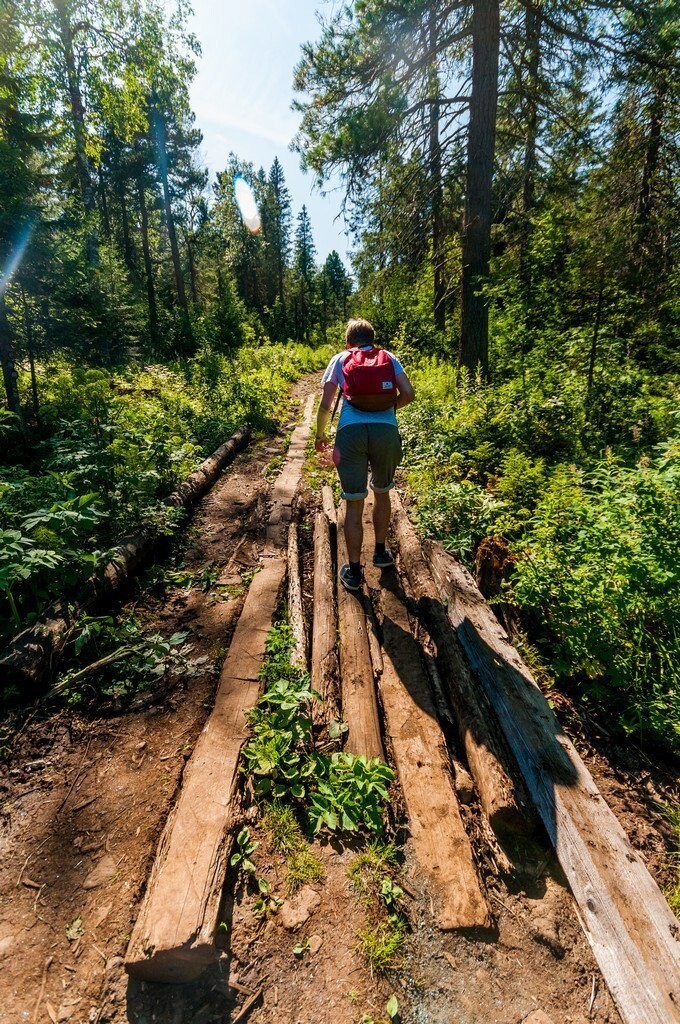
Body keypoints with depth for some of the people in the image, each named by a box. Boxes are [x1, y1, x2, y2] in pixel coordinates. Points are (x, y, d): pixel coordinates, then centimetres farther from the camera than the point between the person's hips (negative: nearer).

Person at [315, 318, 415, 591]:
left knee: (354, 503, 5)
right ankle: (381, 552, 37)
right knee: (382, 493, 23)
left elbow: (325, 404, 7)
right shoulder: (389, 358, 18)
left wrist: (320, 435, 21)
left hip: (351, 432, -1)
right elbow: (408, 394, 5)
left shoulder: (340, 359, 15)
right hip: (386, 431, 2)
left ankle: (354, 572, 13)